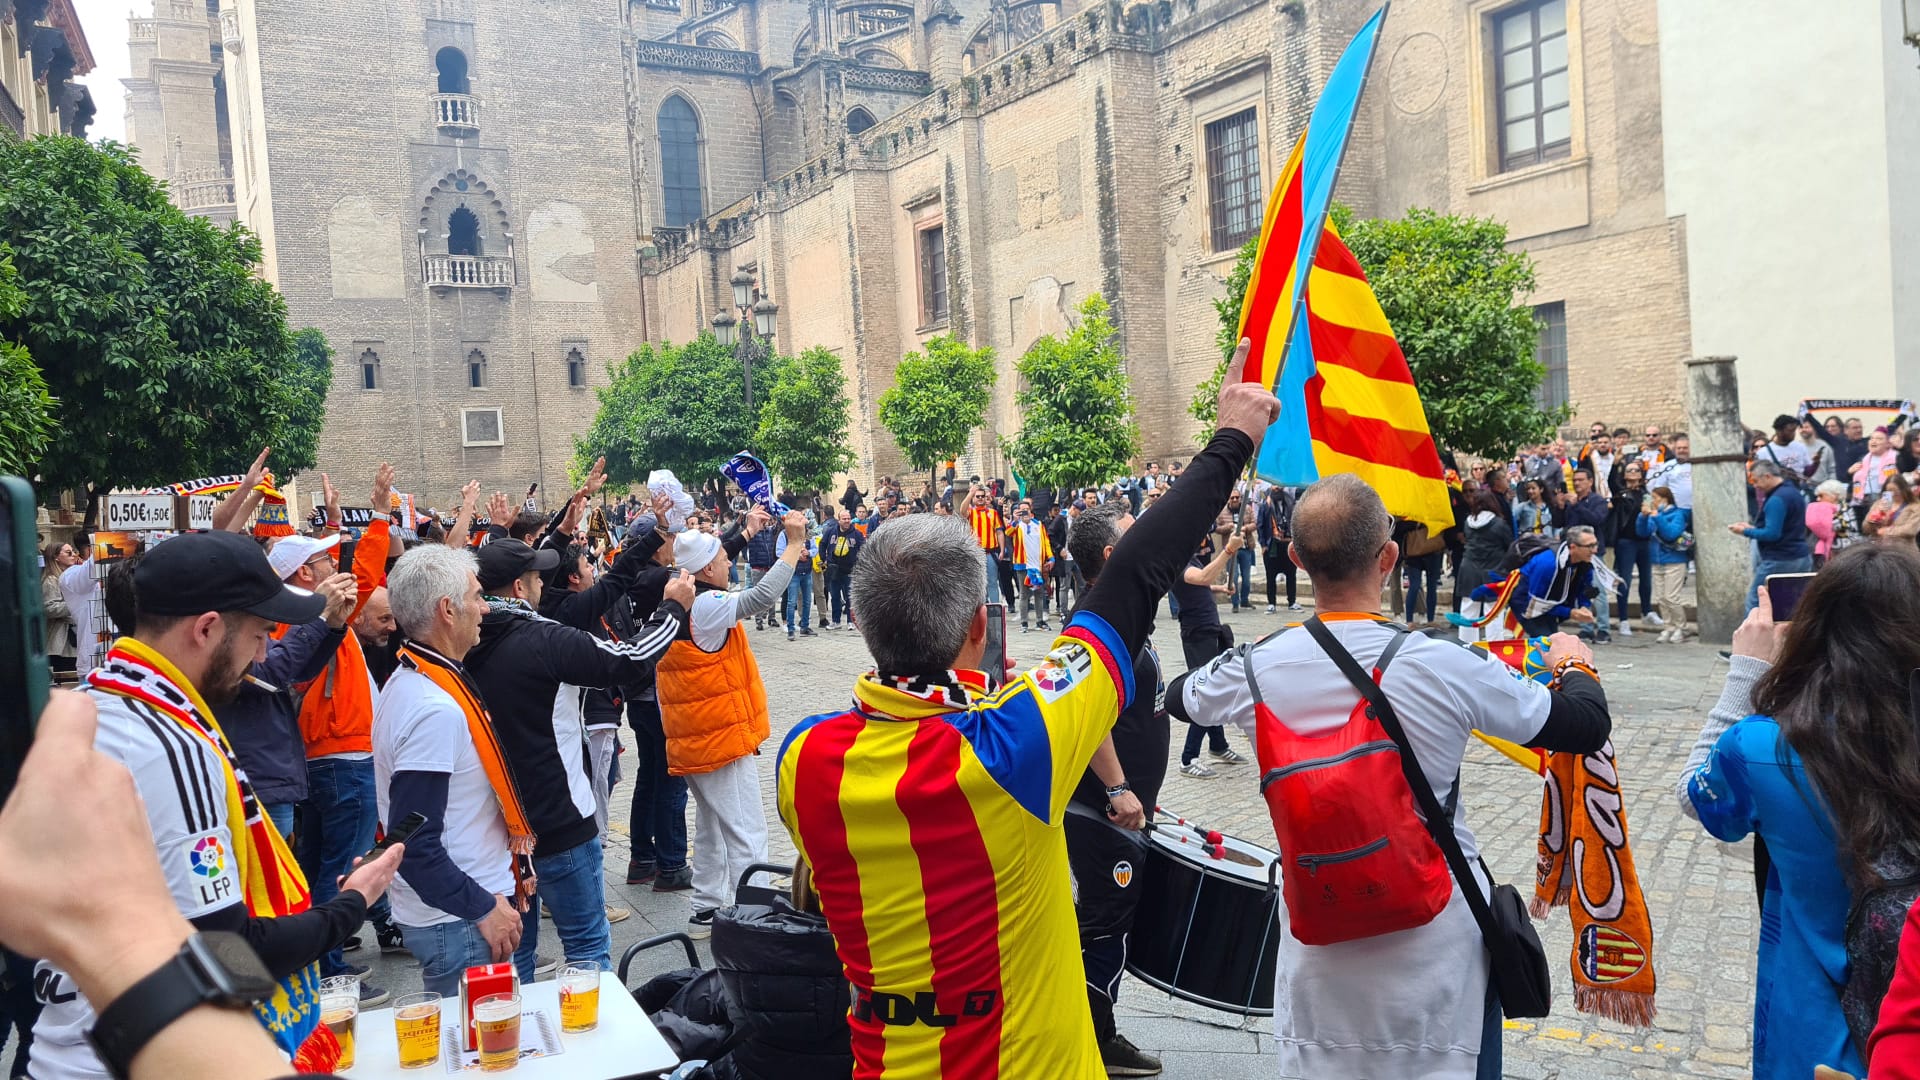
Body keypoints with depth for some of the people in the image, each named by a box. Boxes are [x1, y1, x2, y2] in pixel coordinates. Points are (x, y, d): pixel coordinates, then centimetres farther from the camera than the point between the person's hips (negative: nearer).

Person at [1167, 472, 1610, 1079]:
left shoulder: (1253, 669, -12)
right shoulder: (1445, 667, -21)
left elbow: (1178, 698, 11)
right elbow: (1586, 727, -7)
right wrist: (1575, 665, 15)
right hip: (1436, 936, -2)